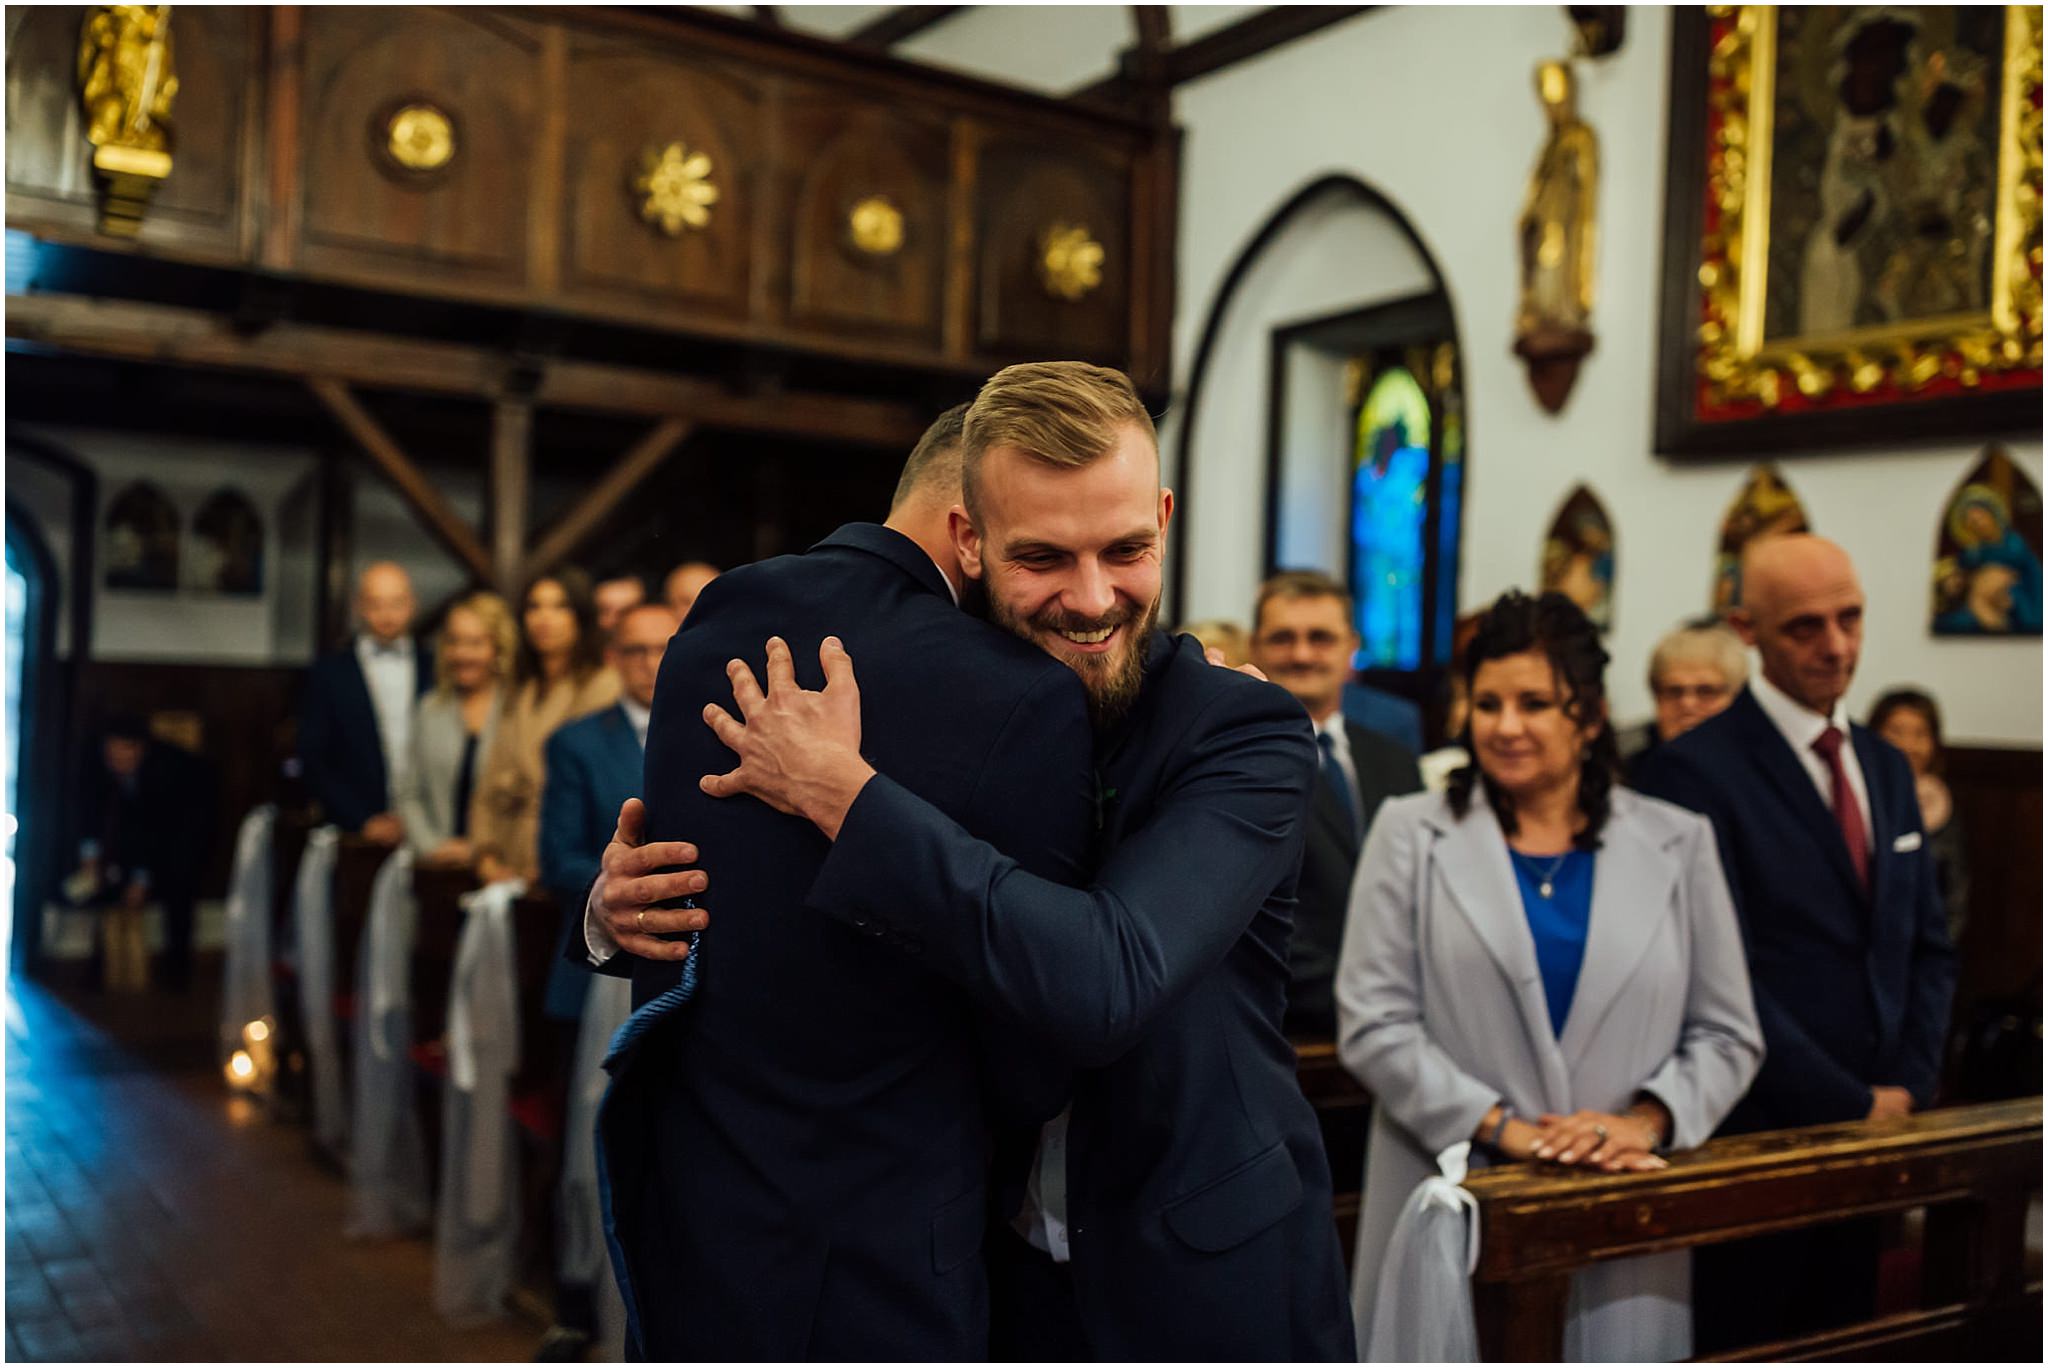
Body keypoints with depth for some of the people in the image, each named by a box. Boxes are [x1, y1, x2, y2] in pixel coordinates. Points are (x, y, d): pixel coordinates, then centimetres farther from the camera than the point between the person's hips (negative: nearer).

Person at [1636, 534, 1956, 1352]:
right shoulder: (1696, 770, -14)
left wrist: (1907, 1086, 0)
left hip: (1877, 1126, 7)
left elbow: (1928, 948, 13)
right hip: (1755, 1136, -7)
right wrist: (1853, 1106, -12)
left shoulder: (1887, 768, 11)